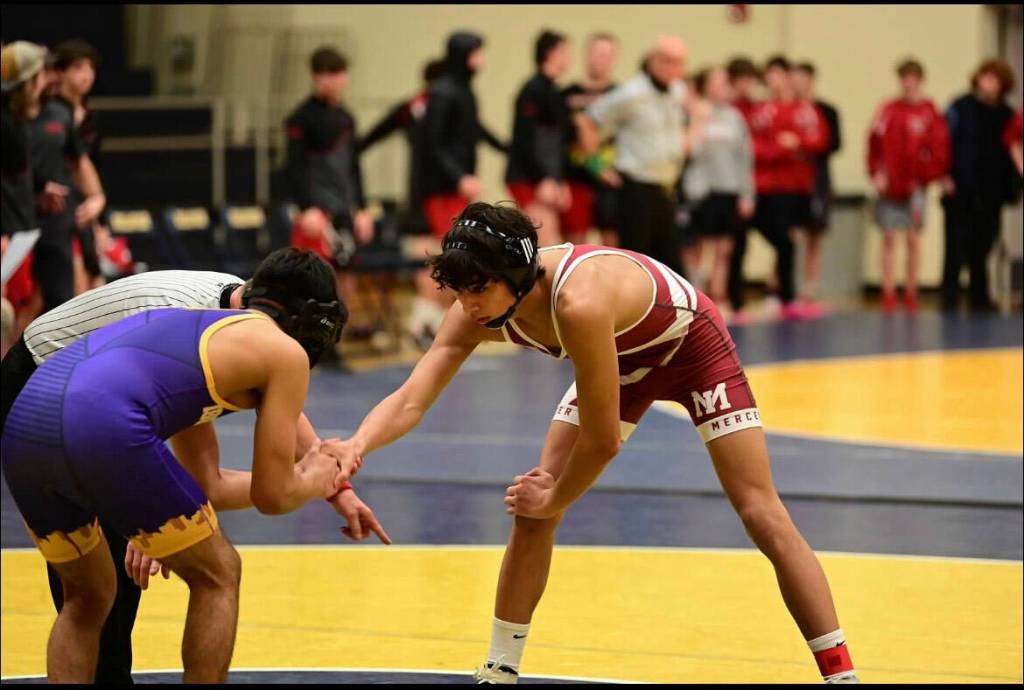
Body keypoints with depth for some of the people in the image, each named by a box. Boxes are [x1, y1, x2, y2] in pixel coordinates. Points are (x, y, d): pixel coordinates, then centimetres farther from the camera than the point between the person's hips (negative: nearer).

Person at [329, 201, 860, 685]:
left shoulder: (578, 303, -44)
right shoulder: (478, 310, -24)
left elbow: (602, 439, -35)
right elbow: (411, 400, -28)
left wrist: (553, 500, -18)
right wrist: (357, 446, -48)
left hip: (691, 343, -6)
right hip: (624, 359, 6)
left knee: (763, 516, -10)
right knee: (531, 511, -4)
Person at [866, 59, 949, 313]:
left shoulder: (930, 114, -4)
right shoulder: (887, 110, 4)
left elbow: (939, 151, -6)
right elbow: (874, 144, 4)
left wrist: (923, 178, -10)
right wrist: (876, 173, -5)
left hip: (914, 187, -2)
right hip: (888, 186, 2)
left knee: (913, 239, 3)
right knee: (888, 238, 3)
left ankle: (911, 293, 12)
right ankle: (888, 294, 6)